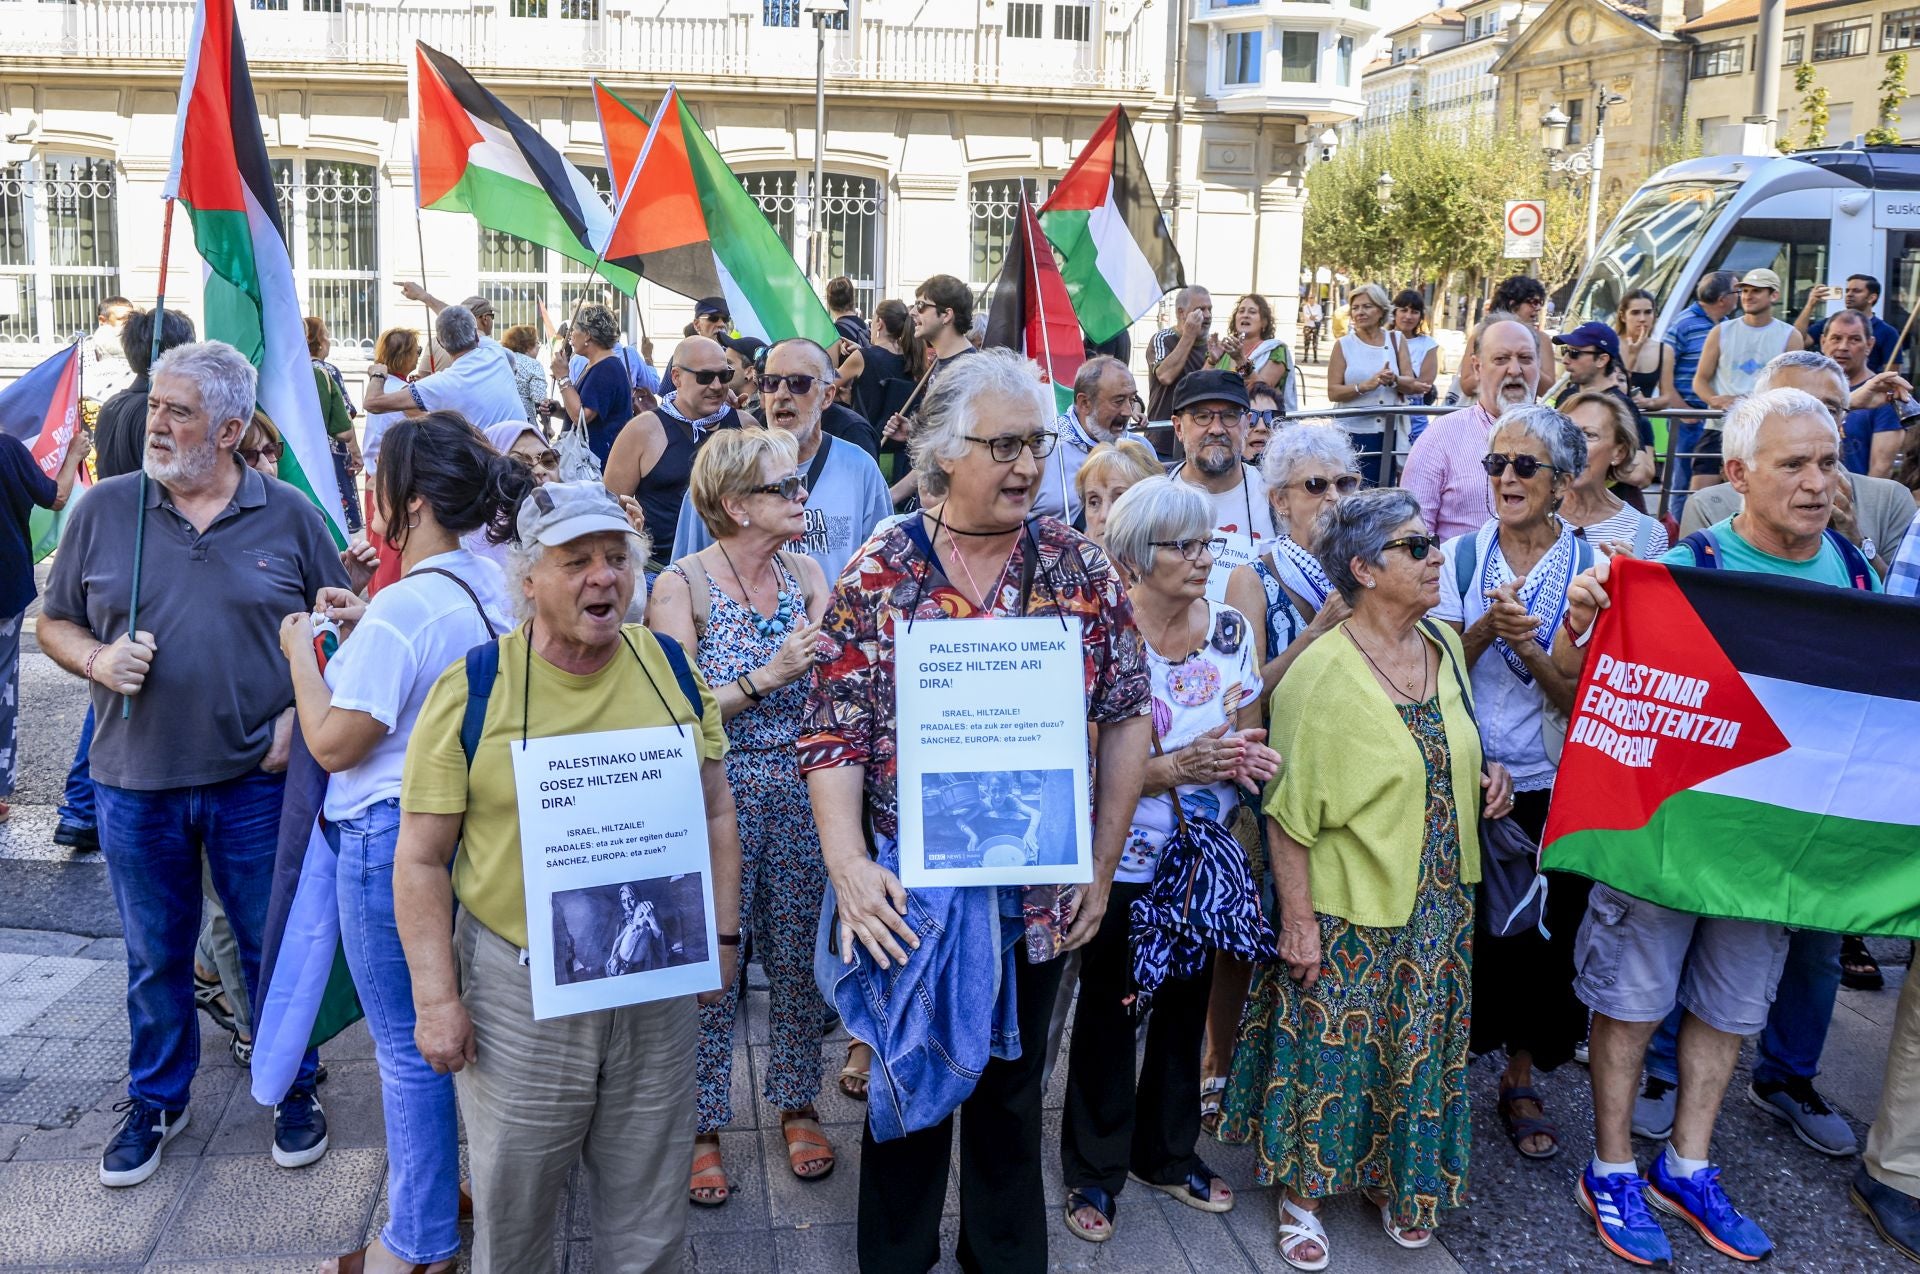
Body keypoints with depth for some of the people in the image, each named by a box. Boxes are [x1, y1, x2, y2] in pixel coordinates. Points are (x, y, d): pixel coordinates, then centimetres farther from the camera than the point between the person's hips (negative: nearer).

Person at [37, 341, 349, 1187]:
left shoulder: (289, 516, -3)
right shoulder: (104, 510, 0)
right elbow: (55, 624, 8)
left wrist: (302, 713, -9)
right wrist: (96, 660, -13)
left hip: (257, 780, -1)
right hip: (136, 782, 2)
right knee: (155, 957, 16)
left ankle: (293, 1090, 31)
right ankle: (156, 1100, 36)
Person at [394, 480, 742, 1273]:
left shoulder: (672, 669, 1)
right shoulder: (472, 690, -9)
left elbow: (714, 813, 10)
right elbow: (420, 860, -6)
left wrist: (722, 935, 6)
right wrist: (436, 998, -10)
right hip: (519, 990, -2)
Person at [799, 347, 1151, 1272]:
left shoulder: (1081, 568, -2)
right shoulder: (876, 577, -8)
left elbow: (1127, 716, 2)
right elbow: (833, 737, -10)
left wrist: (1103, 866, 1)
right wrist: (848, 864, -23)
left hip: (1039, 893, 2)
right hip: (908, 893, -2)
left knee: (1012, 1091, 20)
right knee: (909, 1087, 16)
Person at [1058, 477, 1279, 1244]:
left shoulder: (1230, 629, -1)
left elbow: (1247, 733, 10)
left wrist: (1248, 757, -13)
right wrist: (1181, 765, -28)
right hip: (1123, 862, -5)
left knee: (1185, 1007, 18)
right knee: (1108, 1015, 9)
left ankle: (1168, 1154, 39)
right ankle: (1094, 1171, 28)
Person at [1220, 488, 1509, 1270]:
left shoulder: (1445, 647, 2)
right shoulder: (1320, 673, -19)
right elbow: (1289, 812, -17)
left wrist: (1486, 776, -1)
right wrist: (1297, 920, -17)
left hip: (1439, 908, 6)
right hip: (1349, 914, -6)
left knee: (1419, 1051, 18)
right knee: (1331, 1050, 7)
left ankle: (1393, 1178, 39)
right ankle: (1302, 1192, 28)